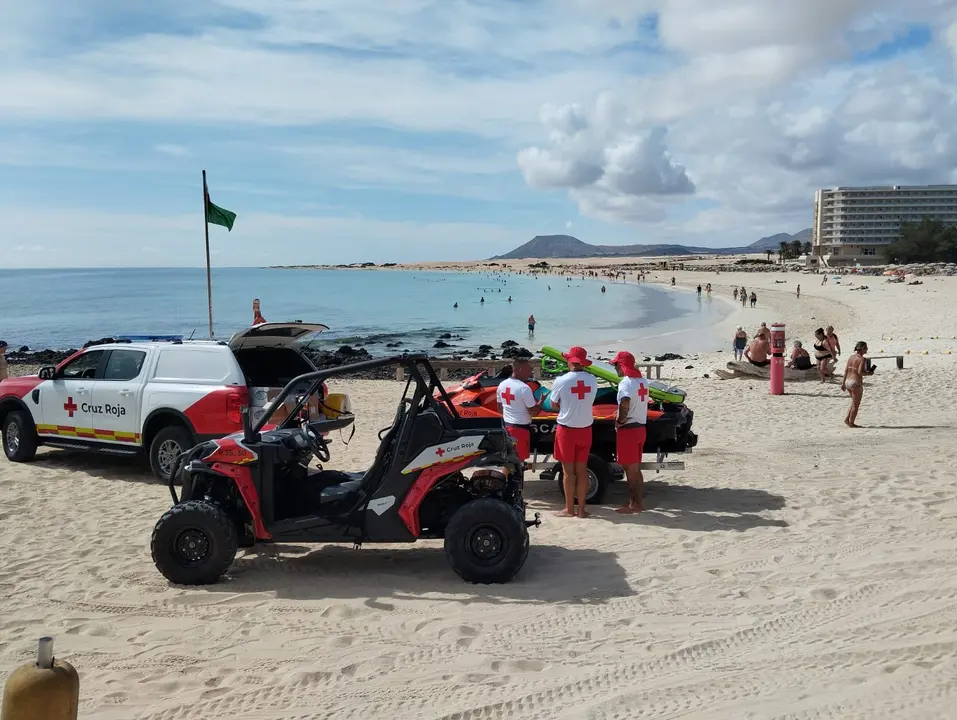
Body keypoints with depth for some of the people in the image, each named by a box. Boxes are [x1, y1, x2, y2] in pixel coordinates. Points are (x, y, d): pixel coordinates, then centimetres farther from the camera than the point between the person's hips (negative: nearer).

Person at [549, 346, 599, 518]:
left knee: (568, 470, 6)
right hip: (585, 429, 3)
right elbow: (589, 401, 8)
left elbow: (554, 404, 0)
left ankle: (569, 509, 13)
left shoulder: (561, 381, -13)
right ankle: (581, 509, 15)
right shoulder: (592, 380, -3)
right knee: (582, 469, 11)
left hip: (566, 430, -3)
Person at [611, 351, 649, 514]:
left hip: (628, 429, -9)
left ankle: (634, 504, 4)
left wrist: (619, 421, -17)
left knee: (630, 470, -1)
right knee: (636, 469, 16)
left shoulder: (626, 383, -17)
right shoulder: (643, 381, 10)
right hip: (640, 427, 9)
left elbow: (624, 405, -33)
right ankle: (639, 501, 22)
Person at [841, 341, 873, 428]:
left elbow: (846, 370, 10)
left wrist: (843, 383, 14)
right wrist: (869, 373, -5)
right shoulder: (863, 359, -14)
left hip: (848, 382, 8)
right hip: (856, 383, -8)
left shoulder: (851, 357, 9)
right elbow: (860, 372, -23)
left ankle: (847, 419, 19)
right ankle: (851, 423, 12)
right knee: (856, 405, 6)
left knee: (854, 403, 23)